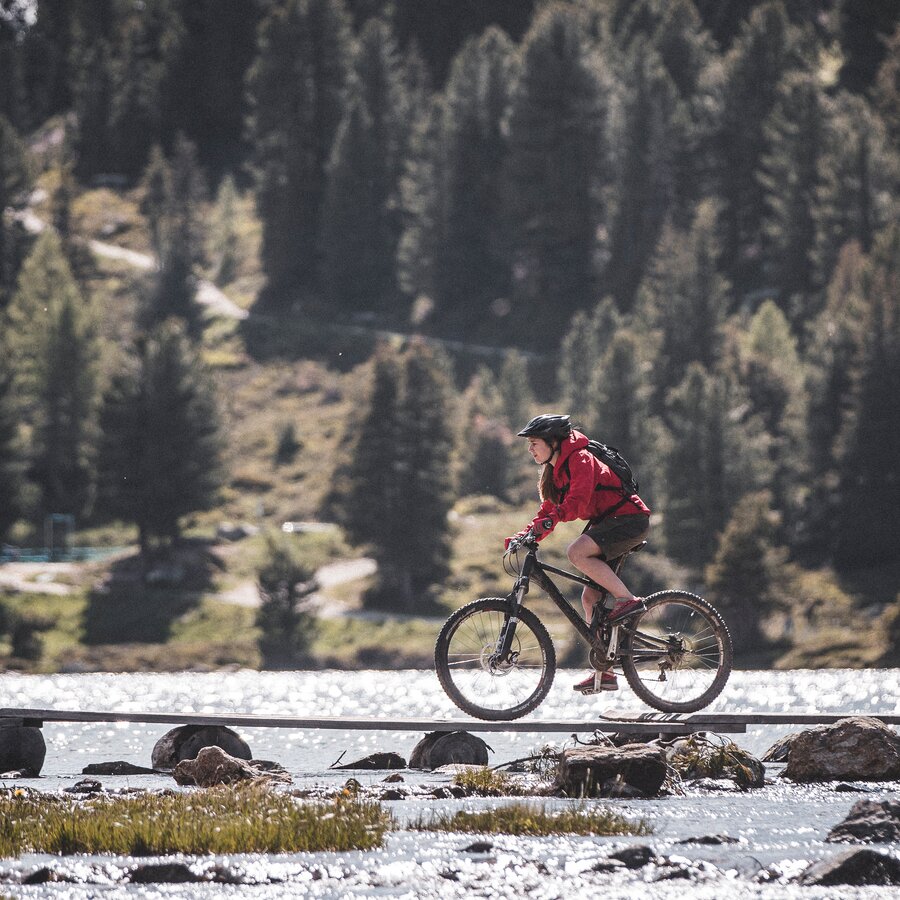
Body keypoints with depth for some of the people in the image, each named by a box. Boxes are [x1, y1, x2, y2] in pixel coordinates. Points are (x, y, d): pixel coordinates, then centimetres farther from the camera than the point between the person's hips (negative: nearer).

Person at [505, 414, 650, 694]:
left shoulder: (580, 460, -16)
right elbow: (548, 511, 15)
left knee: (577, 552, -31)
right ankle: (604, 673, 5)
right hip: (606, 522, 10)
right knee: (590, 598, 2)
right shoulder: (555, 471, 13)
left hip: (629, 520, -10)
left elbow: (579, 500, -31)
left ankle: (628, 599, -23)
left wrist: (551, 519, -45)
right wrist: (522, 536, 1)